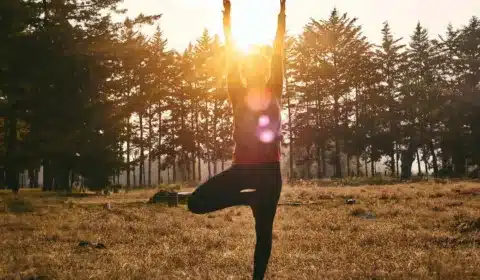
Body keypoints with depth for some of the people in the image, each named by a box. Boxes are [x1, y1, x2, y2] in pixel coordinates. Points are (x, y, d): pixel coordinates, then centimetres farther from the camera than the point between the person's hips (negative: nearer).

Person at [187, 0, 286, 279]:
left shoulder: (274, 93, 5)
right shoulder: (239, 95, 3)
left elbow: (279, 52, 3)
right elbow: (231, 58, -1)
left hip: (269, 170, 0)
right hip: (241, 168, 0)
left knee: (264, 230, 5)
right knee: (196, 203, -9)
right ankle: (249, 198, 10)